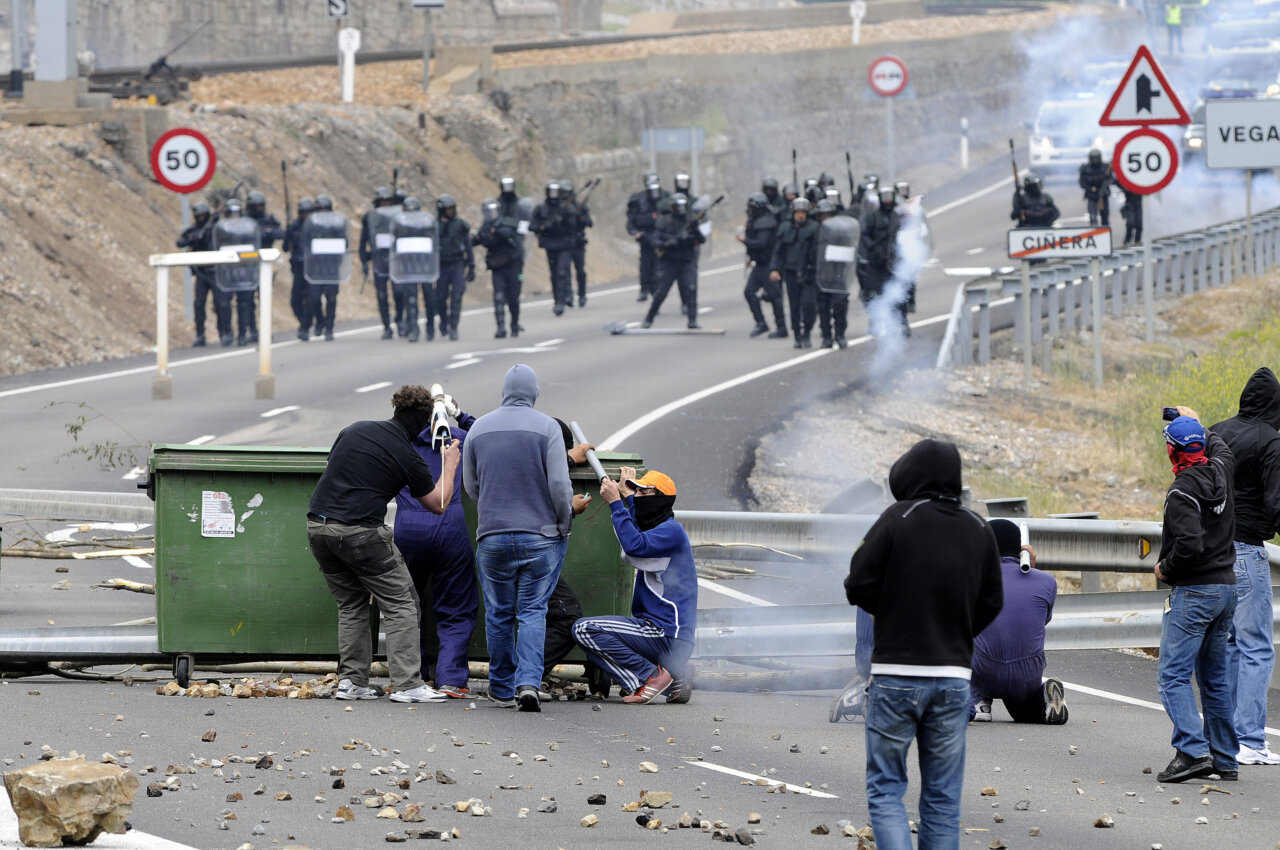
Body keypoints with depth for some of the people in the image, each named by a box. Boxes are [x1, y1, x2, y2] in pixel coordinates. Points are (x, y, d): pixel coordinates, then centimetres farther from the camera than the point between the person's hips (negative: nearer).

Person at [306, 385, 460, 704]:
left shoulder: (355, 430, 12)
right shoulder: (408, 458, -3)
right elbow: (438, 504, 10)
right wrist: (450, 465, 23)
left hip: (317, 527, 6)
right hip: (360, 531, -6)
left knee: (350, 605, 19)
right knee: (399, 605, 4)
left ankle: (350, 681, 14)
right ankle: (407, 684, -3)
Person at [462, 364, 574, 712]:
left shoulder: (479, 429, 3)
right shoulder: (547, 428, -8)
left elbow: (470, 486, 12)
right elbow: (560, 485, -11)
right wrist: (564, 526, 3)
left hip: (492, 536, 2)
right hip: (540, 537, -2)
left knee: (499, 614, 13)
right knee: (532, 612, 3)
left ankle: (502, 688, 20)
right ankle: (528, 682, -14)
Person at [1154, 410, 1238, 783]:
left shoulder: (1182, 492, -18)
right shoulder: (1219, 472, 5)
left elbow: (1189, 544, -28)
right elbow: (1220, 448, 30)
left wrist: (1166, 569, -10)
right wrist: (1197, 424, 44)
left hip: (1193, 591, -8)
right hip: (1227, 586, 8)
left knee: (1173, 675, -9)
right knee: (1215, 677, 15)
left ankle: (1192, 751, -23)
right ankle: (1224, 759, 16)